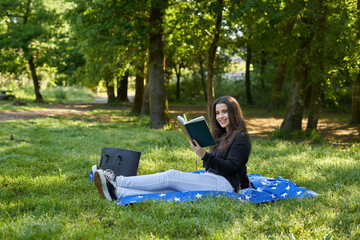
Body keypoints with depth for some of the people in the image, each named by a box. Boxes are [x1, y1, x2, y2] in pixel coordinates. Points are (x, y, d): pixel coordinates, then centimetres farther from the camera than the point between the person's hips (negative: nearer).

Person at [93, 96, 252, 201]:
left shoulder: (241, 137, -3)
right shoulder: (222, 136, 24)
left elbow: (230, 167, -15)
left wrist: (204, 156, -25)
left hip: (225, 184, -8)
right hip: (210, 180, 8)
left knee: (171, 176, -21)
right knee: (170, 186, -14)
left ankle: (116, 181, -26)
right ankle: (116, 192, -29)